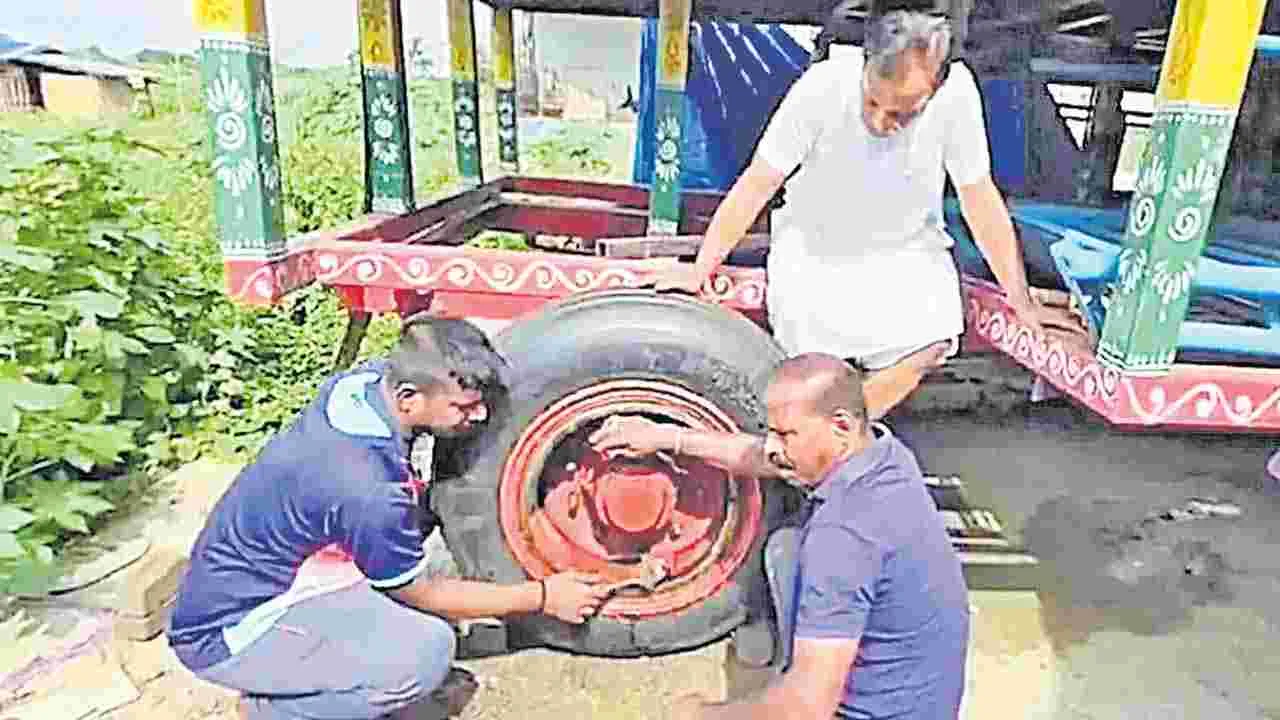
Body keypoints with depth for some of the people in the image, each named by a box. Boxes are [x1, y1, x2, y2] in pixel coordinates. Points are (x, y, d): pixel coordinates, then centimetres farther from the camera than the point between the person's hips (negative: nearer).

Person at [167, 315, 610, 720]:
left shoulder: (366, 379, -13)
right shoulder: (366, 488, -33)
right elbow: (421, 594, -14)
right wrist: (542, 597, -8)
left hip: (237, 577, 9)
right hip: (227, 633, -8)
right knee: (426, 651, -24)